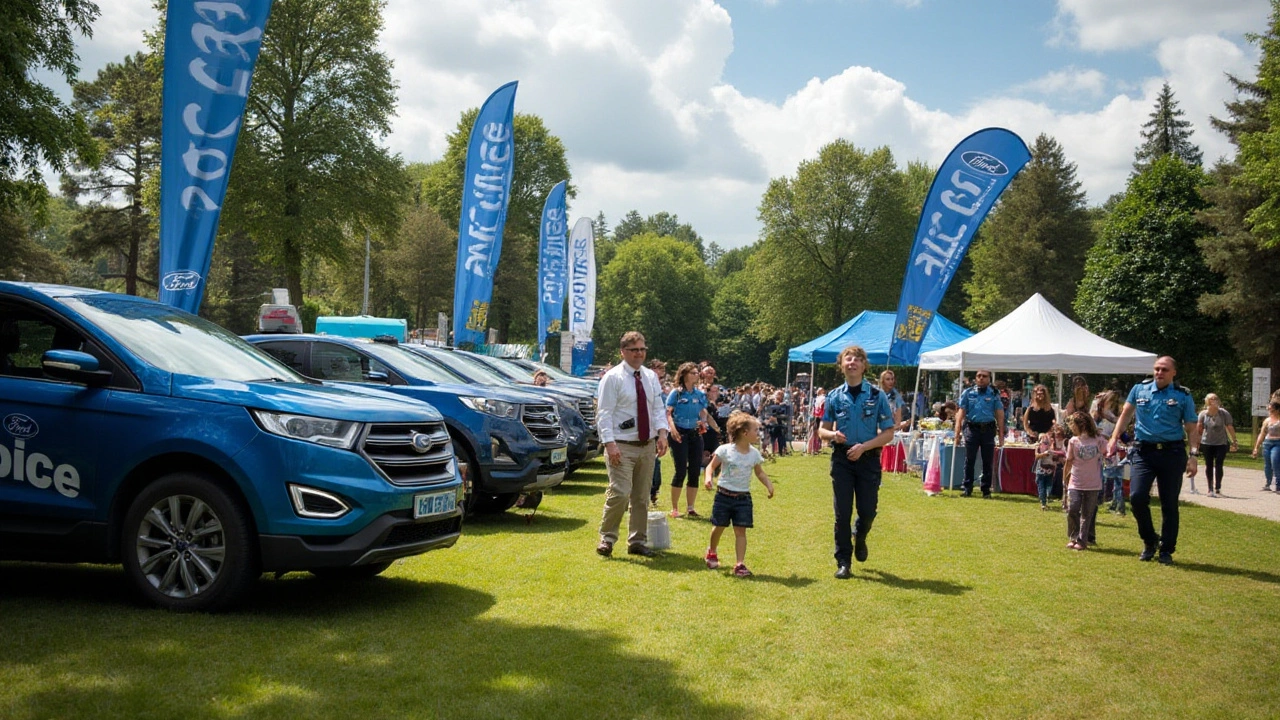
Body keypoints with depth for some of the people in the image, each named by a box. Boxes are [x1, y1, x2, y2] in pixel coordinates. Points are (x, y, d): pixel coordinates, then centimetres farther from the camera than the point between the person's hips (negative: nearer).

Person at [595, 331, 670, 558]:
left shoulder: (651, 377, 11)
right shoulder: (612, 378, -7)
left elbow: (658, 409, 9)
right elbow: (604, 414, -11)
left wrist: (662, 433, -8)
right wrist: (610, 443, -20)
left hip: (648, 446, 6)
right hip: (622, 446, -6)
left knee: (642, 497, 10)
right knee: (620, 494, -15)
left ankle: (637, 542, 21)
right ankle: (607, 539, 2)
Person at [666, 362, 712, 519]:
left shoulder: (700, 394, 11)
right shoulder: (676, 393, -4)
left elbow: (703, 413, 16)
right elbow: (668, 413, -10)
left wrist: (703, 422, -5)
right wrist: (672, 428, -25)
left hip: (695, 434, 5)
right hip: (680, 434, -5)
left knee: (695, 471, 5)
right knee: (681, 470, -7)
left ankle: (690, 507, 15)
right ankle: (674, 508, 4)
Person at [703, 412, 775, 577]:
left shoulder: (754, 453, 1)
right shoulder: (725, 450, -11)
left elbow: (759, 473, 12)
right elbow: (711, 466, -4)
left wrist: (769, 485, -3)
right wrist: (708, 477, -23)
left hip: (743, 498, 2)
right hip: (724, 495, -2)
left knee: (740, 531, -3)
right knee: (719, 527, 10)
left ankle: (740, 564, -1)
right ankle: (711, 553, 38)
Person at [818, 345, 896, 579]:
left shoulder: (877, 395, -3)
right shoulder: (834, 396, 3)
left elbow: (888, 432, -3)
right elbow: (823, 429, 10)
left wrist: (863, 446, -16)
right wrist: (833, 434, -14)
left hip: (868, 459, -1)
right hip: (842, 458, 1)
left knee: (868, 511, 2)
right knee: (842, 512, 1)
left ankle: (860, 538, 36)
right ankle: (843, 562, 10)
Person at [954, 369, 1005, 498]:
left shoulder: (994, 394, 6)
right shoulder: (968, 393, 6)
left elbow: (1000, 414, 4)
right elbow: (961, 412, 3)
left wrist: (1001, 434, -2)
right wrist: (957, 432, -4)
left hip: (988, 429, 0)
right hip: (972, 428, 0)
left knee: (987, 462, 6)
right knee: (969, 460, 2)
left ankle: (986, 489, 15)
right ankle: (967, 489, 9)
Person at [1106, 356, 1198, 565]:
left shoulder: (1183, 396, 2)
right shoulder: (1140, 389, 7)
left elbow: (1191, 429, 2)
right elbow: (1125, 414, 17)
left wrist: (1193, 455, -9)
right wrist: (1114, 439, 8)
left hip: (1172, 452, -1)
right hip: (1143, 451, 1)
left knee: (1169, 504, 3)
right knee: (1137, 497, -12)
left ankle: (1166, 550, 16)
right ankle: (1149, 540, 11)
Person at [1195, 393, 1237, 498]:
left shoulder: (1224, 413, -9)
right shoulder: (1203, 414, -6)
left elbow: (1230, 428, -4)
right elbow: (1198, 428, 4)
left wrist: (1234, 441, -3)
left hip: (1221, 443, -2)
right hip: (1207, 443, 2)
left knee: (1218, 465, -7)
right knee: (1209, 466, 7)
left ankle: (1218, 488, 1)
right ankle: (1210, 489, 16)